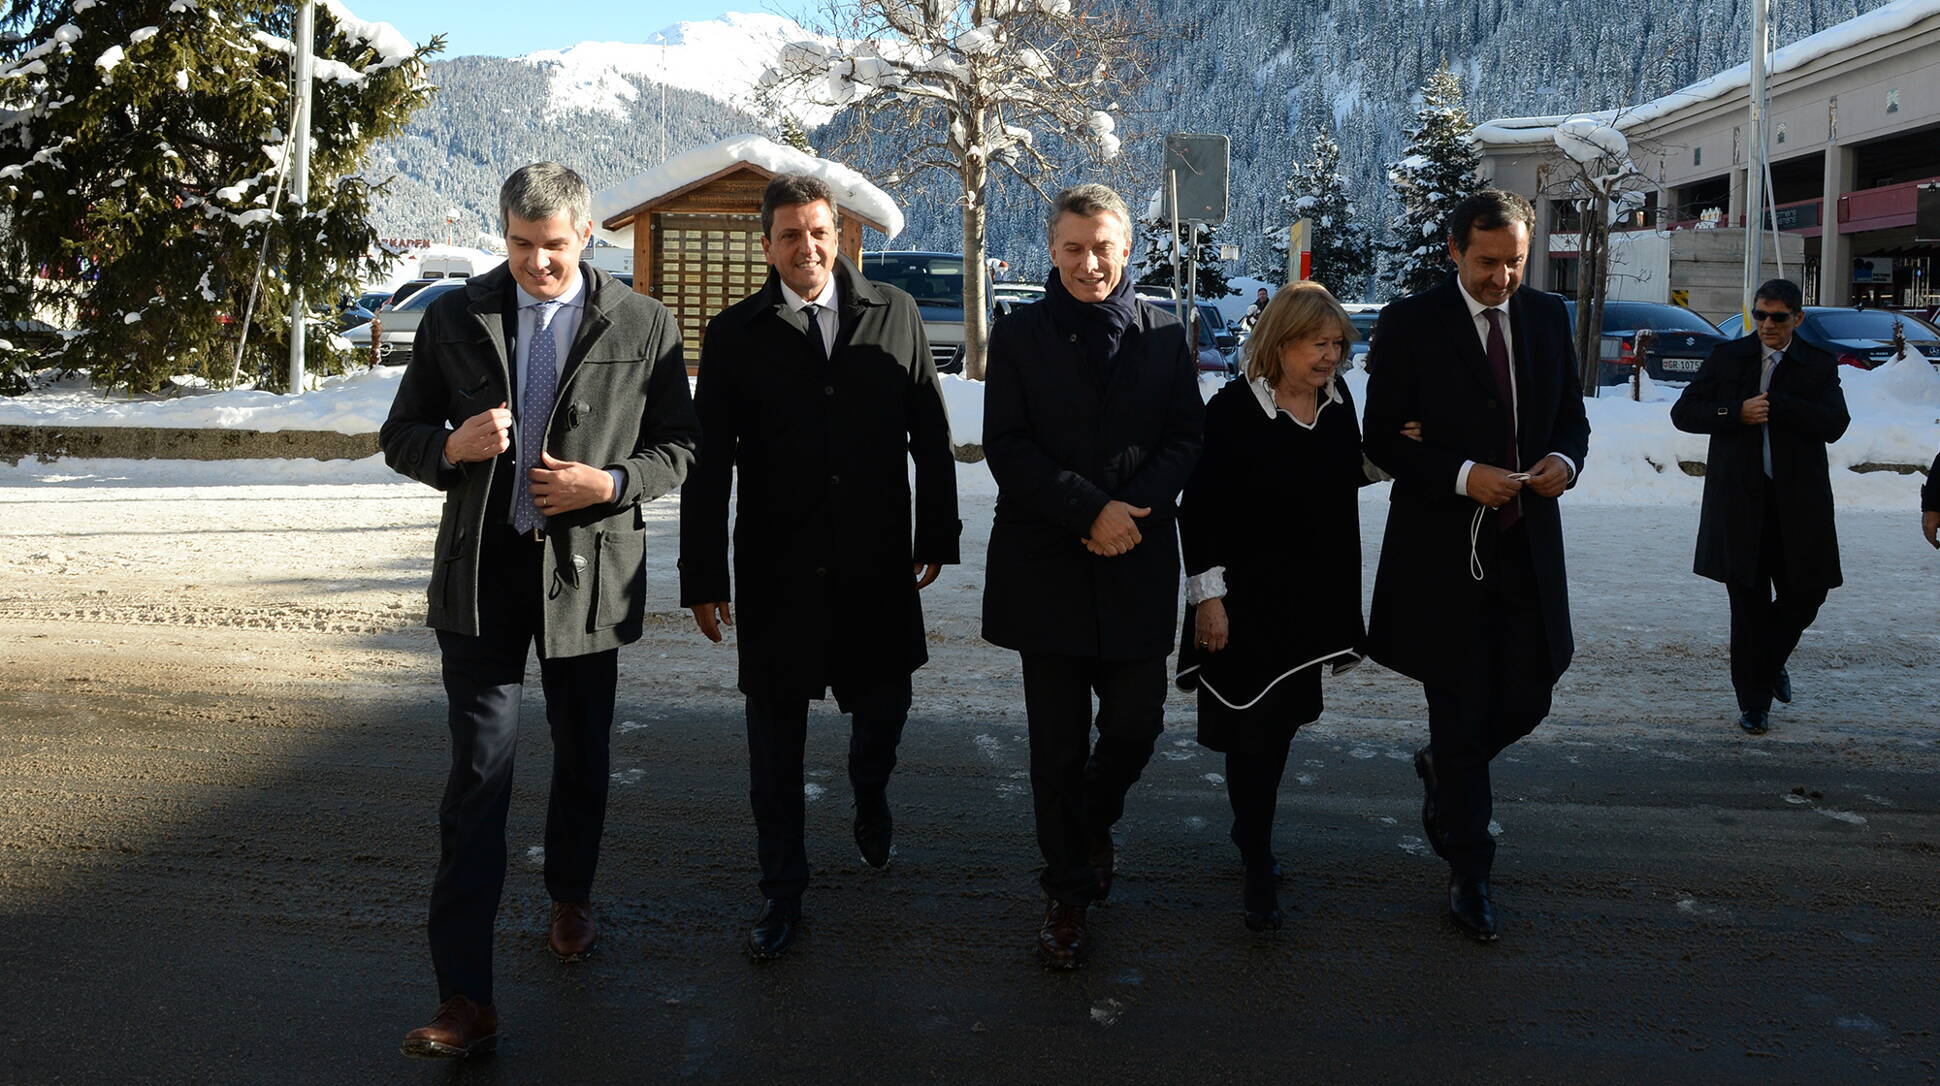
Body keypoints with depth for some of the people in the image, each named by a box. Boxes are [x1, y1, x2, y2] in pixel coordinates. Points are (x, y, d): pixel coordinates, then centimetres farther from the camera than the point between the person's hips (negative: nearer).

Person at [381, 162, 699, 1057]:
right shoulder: (455, 318, 2)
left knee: (582, 757, 17)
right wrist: (452, 447, -16)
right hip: (482, 573, 0)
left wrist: (609, 482, -16)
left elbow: (678, 448, 3)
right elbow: (400, 437, 7)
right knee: (478, 776, -5)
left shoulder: (642, 326, -1)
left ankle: (570, 898, 44)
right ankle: (466, 1000, -3)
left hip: (589, 570, 1)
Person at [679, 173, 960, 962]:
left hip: (878, 563, 1)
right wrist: (703, 577, -2)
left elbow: (930, 433, 8)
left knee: (884, 704, 11)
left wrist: (938, 533, 6)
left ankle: (870, 794, 47)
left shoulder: (895, 315, 3)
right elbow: (708, 465, 0)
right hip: (777, 570, -1)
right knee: (775, 736, 6)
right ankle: (781, 893, 21)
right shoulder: (735, 335, 0)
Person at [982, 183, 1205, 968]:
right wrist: (1091, 511, -15)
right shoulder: (1019, 336, 1)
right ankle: (1068, 892, 21)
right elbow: (1006, 446, -6)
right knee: (1058, 743, 5)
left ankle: (1093, 820, 38)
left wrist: (1135, 509, -13)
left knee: (1136, 722, 5)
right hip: (1047, 569, -1)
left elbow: (1186, 438, 4)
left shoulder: (1162, 335, 6)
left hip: (1138, 563, 2)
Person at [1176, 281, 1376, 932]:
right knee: (1253, 732, 0)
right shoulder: (1234, 410, -16)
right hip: (1248, 598, -6)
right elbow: (1199, 509, -14)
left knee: (1282, 721, 16)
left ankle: (1252, 833, 36)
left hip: (1315, 596, 6)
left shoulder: (1337, 401, 3)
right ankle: (1258, 869, 11)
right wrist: (1207, 595, -15)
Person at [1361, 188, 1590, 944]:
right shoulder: (1412, 323, -7)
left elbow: (1572, 416, 15)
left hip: (1527, 546, 5)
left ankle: (1441, 769, 42)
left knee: (1526, 702, 9)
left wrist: (1565, 459, -8)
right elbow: (1382, 438, -8)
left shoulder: (1546, 317, 7)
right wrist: (1463, 476, -20)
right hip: (1444, 548, -4)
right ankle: (1469, 874, 19)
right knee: (1461, 718, 4)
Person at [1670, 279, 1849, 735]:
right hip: (1740, 502, -1)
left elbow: (1834, 424, -10)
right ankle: (1754, 701, 13)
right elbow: (1683, 413, 0)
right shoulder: (1727, 357, 5)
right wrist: (1737, 412, -15)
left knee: (1806, 593, 7)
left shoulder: (1819, 365, 4)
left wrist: (1774, 403, -16)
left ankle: (1772, 660, 37)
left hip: (1798, 504, 1)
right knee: (1749, 605, 3)